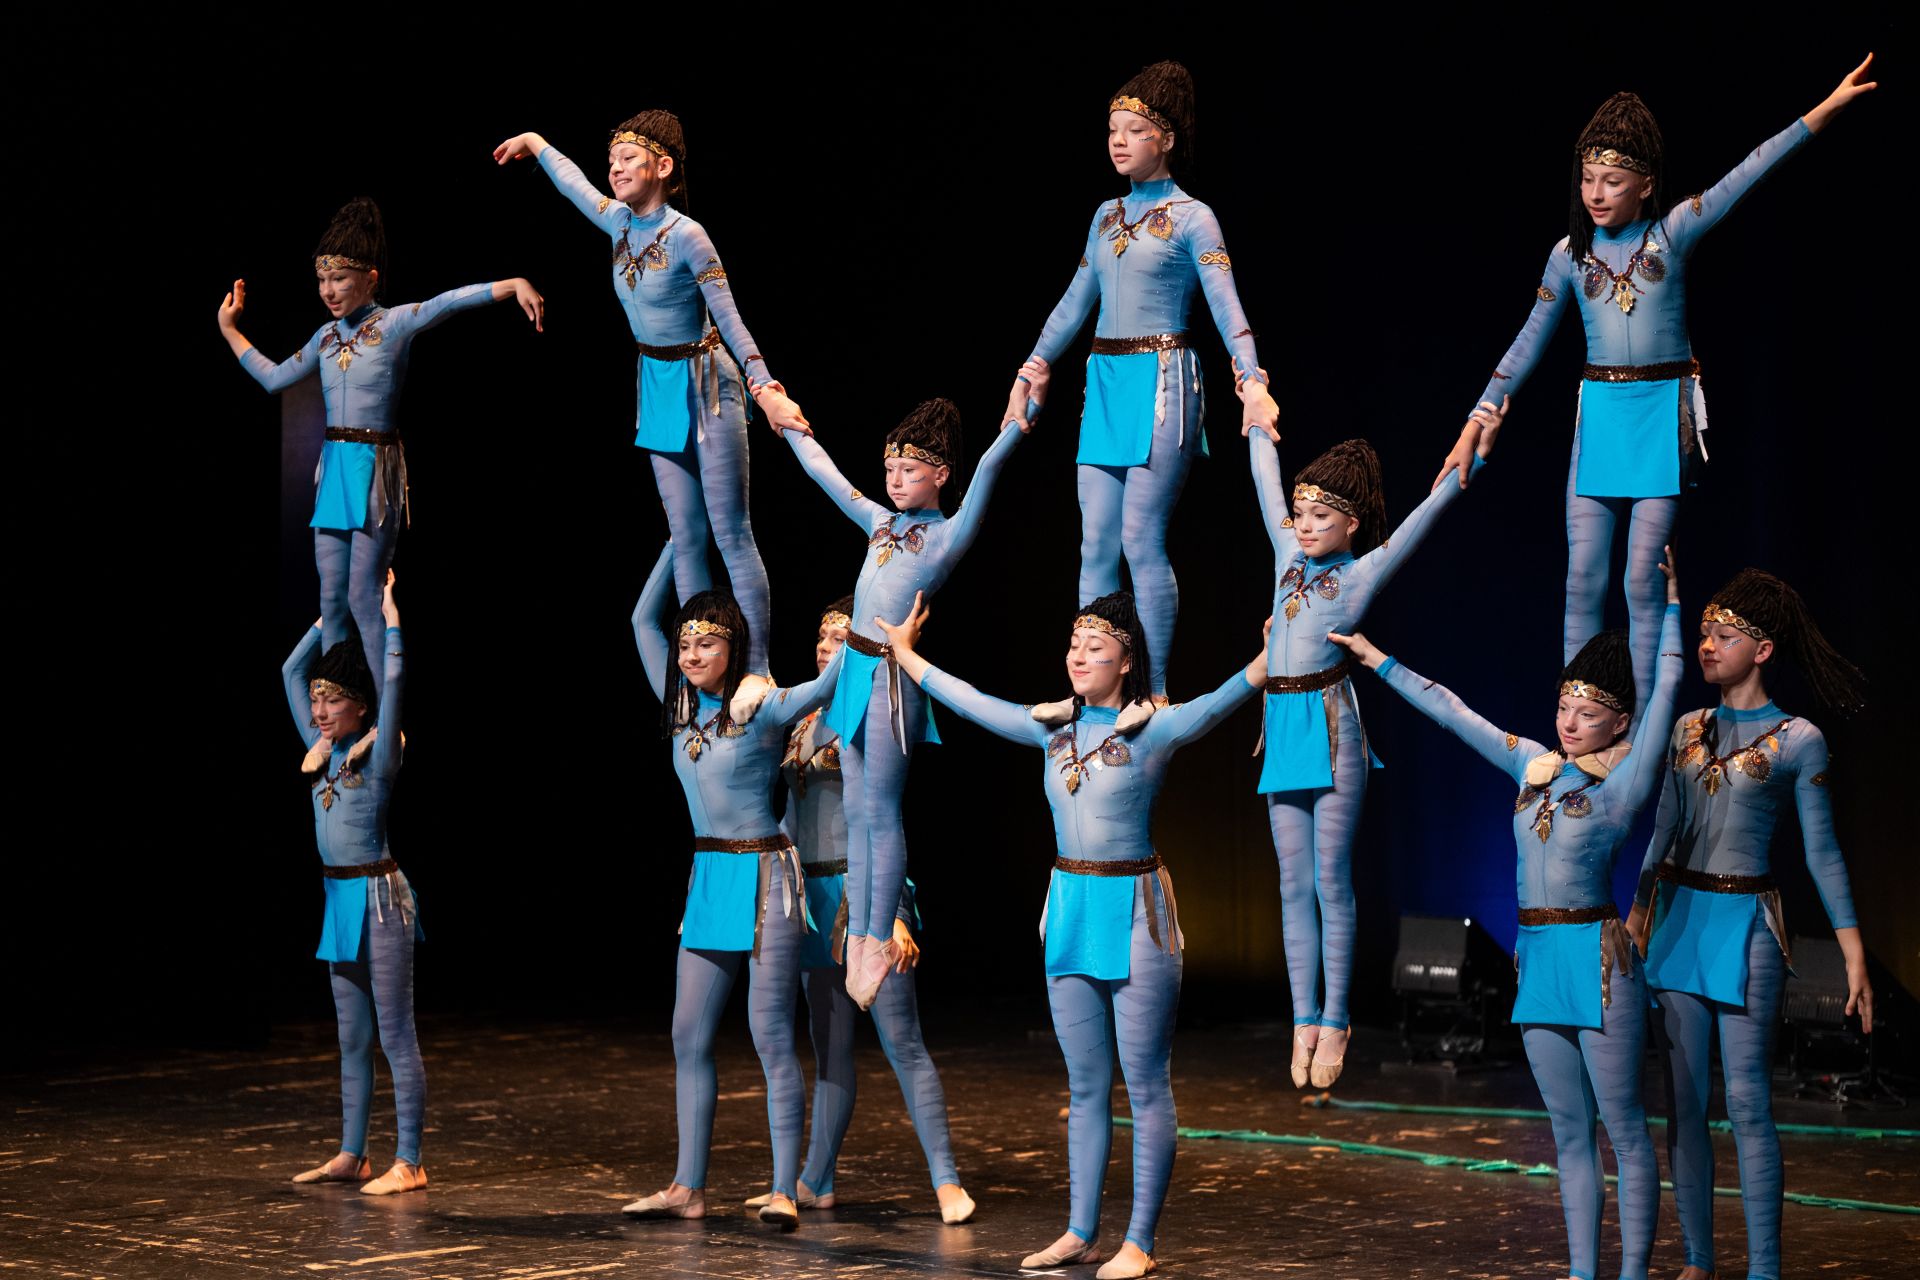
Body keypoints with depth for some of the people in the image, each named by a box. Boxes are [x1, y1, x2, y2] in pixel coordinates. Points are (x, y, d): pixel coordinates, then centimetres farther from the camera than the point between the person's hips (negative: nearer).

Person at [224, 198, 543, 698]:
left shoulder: (394, 323, -6)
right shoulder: (326, 336, 13)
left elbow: (450, 301, -20)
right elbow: (275, 377, 23)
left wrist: (515, 285, -33)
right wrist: (229, 330, 24)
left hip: (375, 469, -6)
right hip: (333, 468, 6)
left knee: (364, 599, -8)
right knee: (331, 600, 7)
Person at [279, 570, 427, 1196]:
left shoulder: (377, 752, -7)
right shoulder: (322, 749, 10)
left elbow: (394, 678, -18)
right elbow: (291, 671, 17)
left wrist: (388, 611, -9)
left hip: (379, 896, -7)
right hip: (339, 897, 7)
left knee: (395, 1036, -6)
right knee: (352, 1037, 12)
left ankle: (409, 1162, -4)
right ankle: (351, 1155, 19)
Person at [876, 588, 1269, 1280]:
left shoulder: (1154, 729, -7)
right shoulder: (1053, 728, 10)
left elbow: (1219, 701, -23)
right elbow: (970, 702, 20)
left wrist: (1273, 657, -38)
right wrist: (904, 652, 28)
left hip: (1134, 912, -6)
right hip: (1069, 910, 6)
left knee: (1146, 1085, -2)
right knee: (1084, 1087, 11)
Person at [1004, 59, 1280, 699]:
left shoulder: (1190, 217, -3)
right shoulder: (1107, 215, 15)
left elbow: (1227, 307, -12)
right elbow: (1074, 303, 21)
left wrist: (1253, 382, -24)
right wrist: (1028, 374, 22)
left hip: (1161, 381, -6)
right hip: (1105, 382, 6)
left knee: (1141, 540, -10)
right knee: (1095, 544, 4)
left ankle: (1155, 694, -2)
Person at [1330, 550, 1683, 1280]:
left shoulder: (1624, 782, -3)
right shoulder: (1534, 767, 12)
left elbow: (1666, 691, -7)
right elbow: (1453, 714, 19)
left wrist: (1671, 604, -3)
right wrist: (1381, 663, 24)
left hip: (1597, 954, -6)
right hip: (1538, 956, 6)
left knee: (1622, 1127, -3)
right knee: (1569, 1133, 9)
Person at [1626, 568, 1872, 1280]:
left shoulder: (1797, 740, -2)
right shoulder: (1689, 729, 11)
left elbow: (1822, 852, -1)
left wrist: (1854, 952, -5)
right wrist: (1636, 918, 17)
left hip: (1747, 926, -5)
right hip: (1678, 918, 5)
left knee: (1747, 1102, -8)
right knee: (1684, 1100, 5)